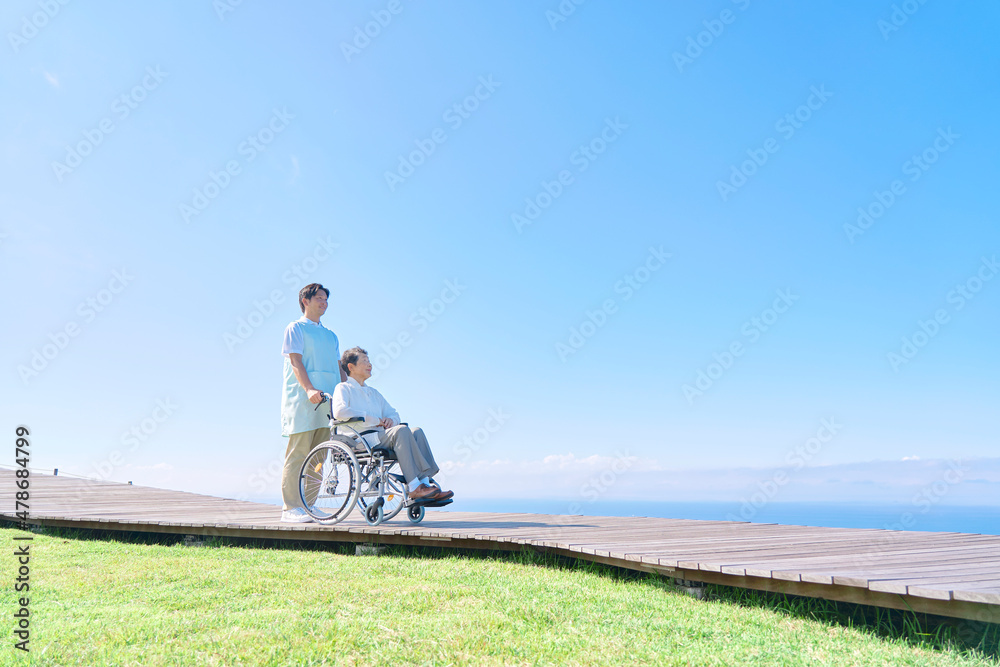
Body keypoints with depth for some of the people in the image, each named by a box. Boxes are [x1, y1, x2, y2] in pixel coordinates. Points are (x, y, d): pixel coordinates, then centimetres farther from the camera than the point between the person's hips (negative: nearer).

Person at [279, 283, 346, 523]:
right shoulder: (296, 328, 5)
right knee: (298, 453, -7)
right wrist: (309, 389, -24)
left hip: (326, 401, 6)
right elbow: (295, 361, -8)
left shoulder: (331, 335, 24)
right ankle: (291, 508, -4)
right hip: (301, 400, -6)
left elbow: (339, 368, 22)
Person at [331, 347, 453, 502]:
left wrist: (390, 419, 2)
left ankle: (425, 481, -35)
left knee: (417, 432, -20)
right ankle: (415, 488, -37)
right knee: (401, 430, -31)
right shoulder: (343, 388, 9)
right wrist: (373, 419, -12)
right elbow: (339, 411, -12)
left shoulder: (374, 392, 32)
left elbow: (394, 414, 29)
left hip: (380, 436, 7)